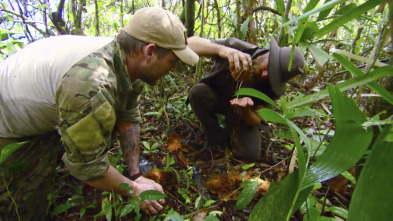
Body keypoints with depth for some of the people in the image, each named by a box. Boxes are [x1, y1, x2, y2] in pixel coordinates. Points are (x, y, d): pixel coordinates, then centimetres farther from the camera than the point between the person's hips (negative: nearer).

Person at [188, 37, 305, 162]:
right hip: (216, 96, 1)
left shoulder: (273, 87, -23)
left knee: (250, 154, -21)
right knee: (197, 90, -33)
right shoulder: (235, 47, -27)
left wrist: (244, 109, -44)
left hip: (242, 113, 0)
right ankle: (216, 139, -9)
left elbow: (255, 122, -19)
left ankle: (230, 132, 16)